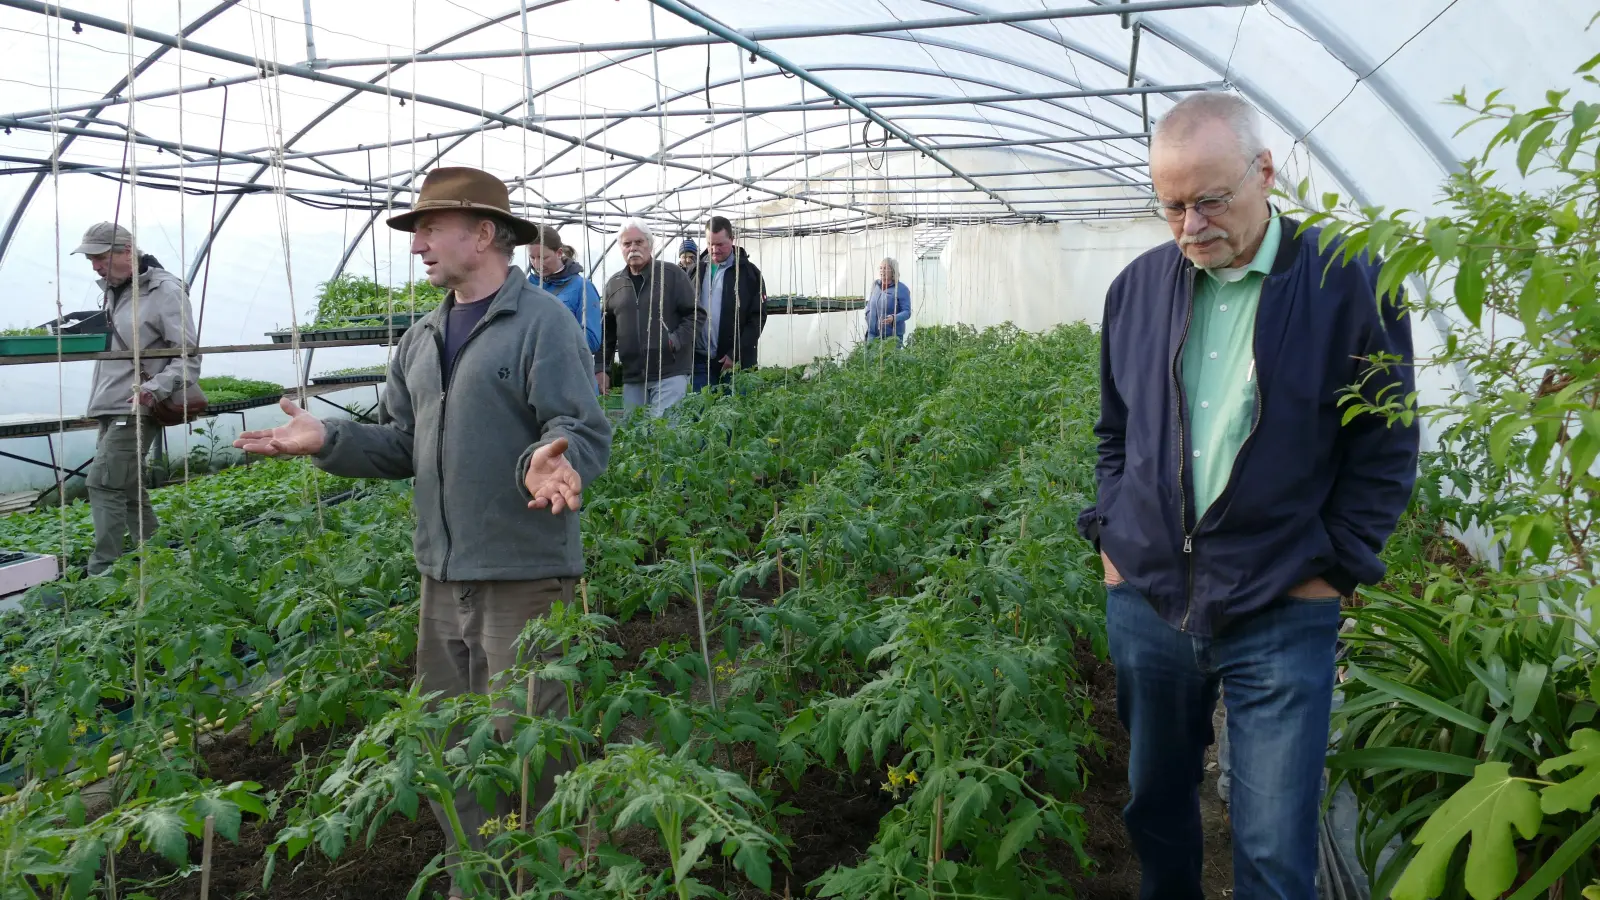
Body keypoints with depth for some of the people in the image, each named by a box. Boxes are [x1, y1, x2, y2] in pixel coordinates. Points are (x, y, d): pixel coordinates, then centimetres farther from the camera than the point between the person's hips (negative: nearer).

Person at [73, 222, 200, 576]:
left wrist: (155, 388, -26)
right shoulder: (111, 290, 14)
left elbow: (188, 357, -15)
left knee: (103, 484, -13)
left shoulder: (165, 291, -12)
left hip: (134, 411, -9)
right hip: (109, 409, 9)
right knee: (128, 487, 12)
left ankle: (102, 573, -10)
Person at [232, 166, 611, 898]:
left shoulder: (543, 324, -9)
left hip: (525, 574, -8)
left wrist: (551, 463, -36)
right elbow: (404, 446, 16)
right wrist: (328, 439, 0)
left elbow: (585, 433, -15)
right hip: (442, 575, 8)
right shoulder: (423, 339, 15)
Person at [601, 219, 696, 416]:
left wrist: (676, 341, -15)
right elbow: (607, 330, 18)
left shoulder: (672, 274, 1)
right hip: (631, 378, 5)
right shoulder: (614, 284, 14)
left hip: (670, 373, -5)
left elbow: (694, 314, -1)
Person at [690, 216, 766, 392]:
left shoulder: (749, 272, 1)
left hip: (735, 361, -3)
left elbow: (758, 317, -3)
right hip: (700, 359, 3)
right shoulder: (696, 270, 10)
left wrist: (736, 354, -11)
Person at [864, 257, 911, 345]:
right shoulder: (875, 285, 7)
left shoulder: (902, 289, -9)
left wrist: (894, 318, -31)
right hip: (873, 334, 5)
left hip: (892, 335, -5)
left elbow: (907, 312, -13)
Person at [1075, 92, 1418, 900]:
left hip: (1281, 618, -4)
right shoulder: (1137, 287, 3)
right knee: (1155, 805, 20)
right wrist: (1111, 535, 7)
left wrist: (1332, 569, -6)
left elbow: (1387, 450, -3)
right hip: (1144, 599, 4)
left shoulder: (1349, 284, -9)